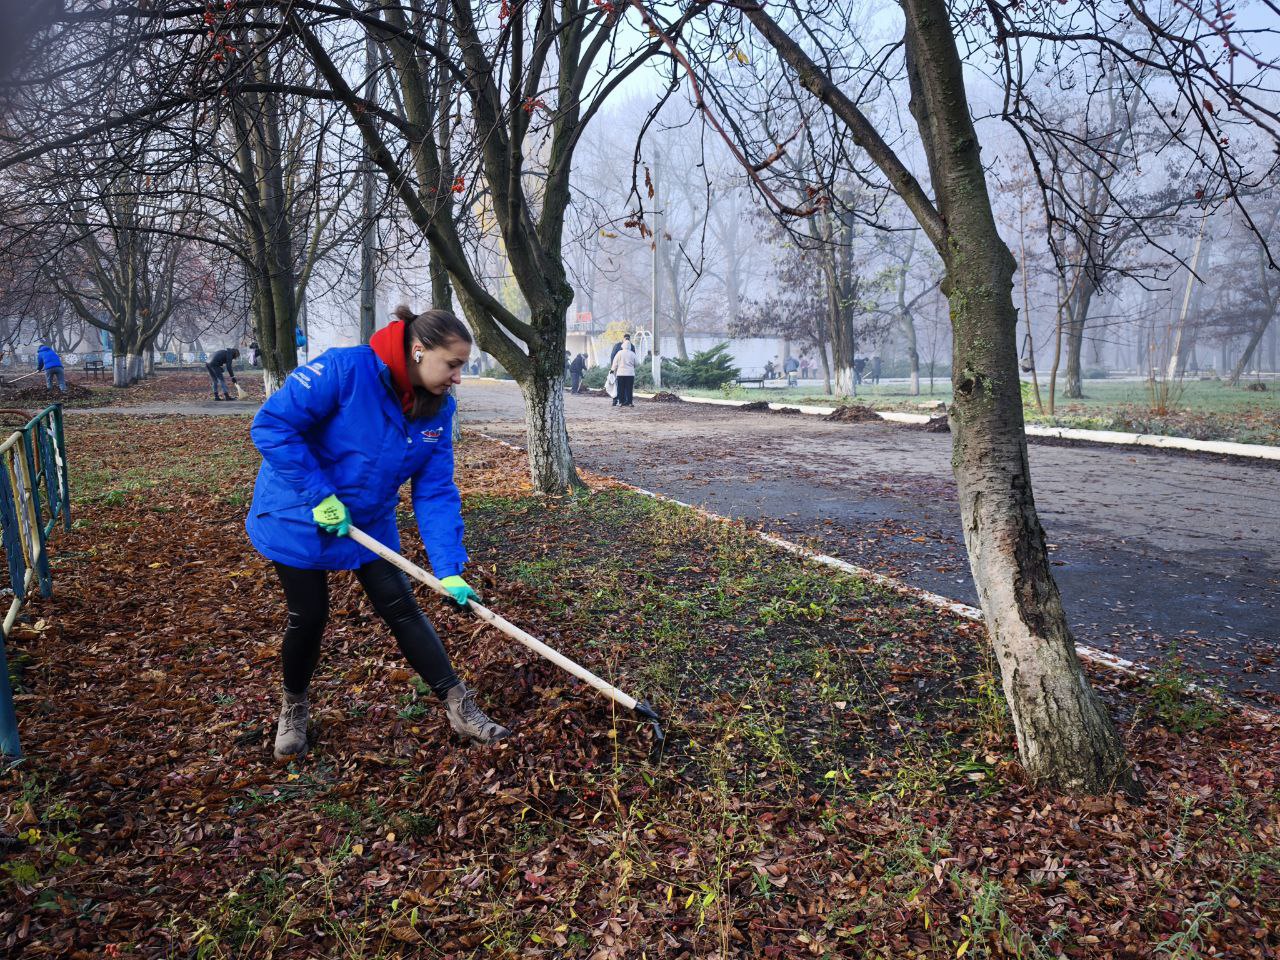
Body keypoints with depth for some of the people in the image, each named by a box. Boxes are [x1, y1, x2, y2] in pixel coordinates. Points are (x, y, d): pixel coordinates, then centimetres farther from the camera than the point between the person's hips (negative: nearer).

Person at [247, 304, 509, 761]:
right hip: (299, 517, -4)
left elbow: (436, 493, -10)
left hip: (370, 522, 4)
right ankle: (293, 706, 33)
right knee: (308, 617, 5)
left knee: (402, 609, 2)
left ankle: (460, 708, 10)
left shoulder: (439, 408, -10)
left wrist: (448, 569, -18)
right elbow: (272, 425, -27)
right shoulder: (344, 369, -28)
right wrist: (321, 495, -28)